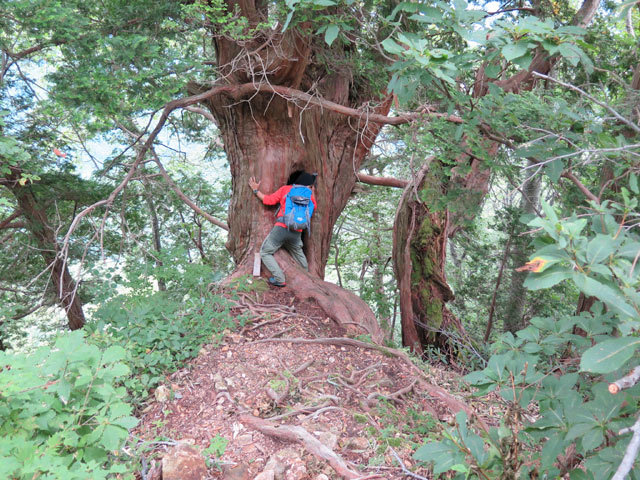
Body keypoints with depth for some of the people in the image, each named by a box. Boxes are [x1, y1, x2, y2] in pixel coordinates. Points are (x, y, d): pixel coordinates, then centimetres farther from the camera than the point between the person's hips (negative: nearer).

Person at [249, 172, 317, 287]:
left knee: (265, 253, 8)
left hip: (281, 228, -4)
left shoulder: (285, 189, 5)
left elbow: (269, 200, 2)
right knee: (298, 253, 31)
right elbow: (313, 206, 28)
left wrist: (256, 190, 14)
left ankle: (279, 279, -4)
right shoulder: (309, 194, 10)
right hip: (297, 233, 4)